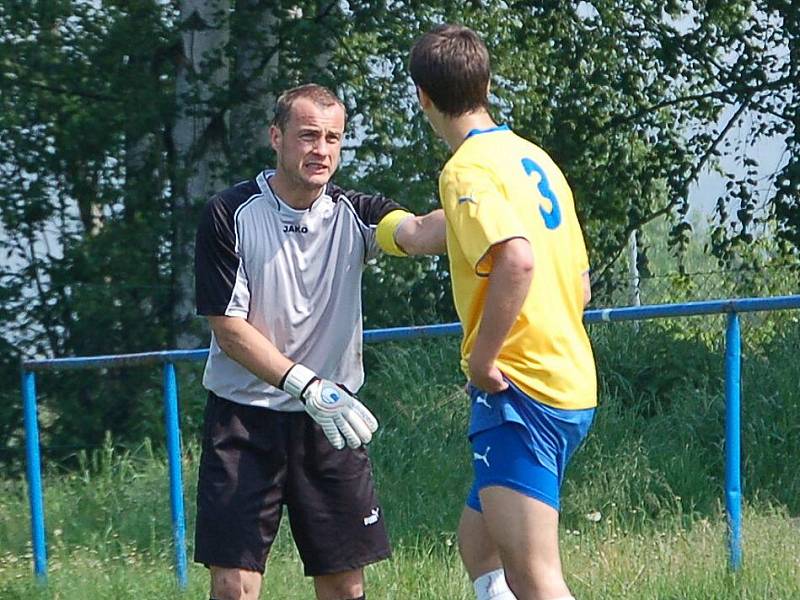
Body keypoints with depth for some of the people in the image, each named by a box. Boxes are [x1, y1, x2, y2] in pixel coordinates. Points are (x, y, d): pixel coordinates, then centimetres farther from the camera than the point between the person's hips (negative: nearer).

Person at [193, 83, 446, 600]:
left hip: (332, 422, 3)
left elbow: (418, 233, -23)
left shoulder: (352, 214, 0)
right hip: (244, 420, -3)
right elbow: (230, 330, -10)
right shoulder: (231, 216, -7)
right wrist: (308, 387, -22)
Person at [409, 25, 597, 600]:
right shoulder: (536, 159, 16)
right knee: (479, 539, 23)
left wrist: (483, 359, -19)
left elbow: (517, 259, -29)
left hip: (519, 390, -10)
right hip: (573, 384, 10)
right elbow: (580, 286, 20)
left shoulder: (469, 169, -11)